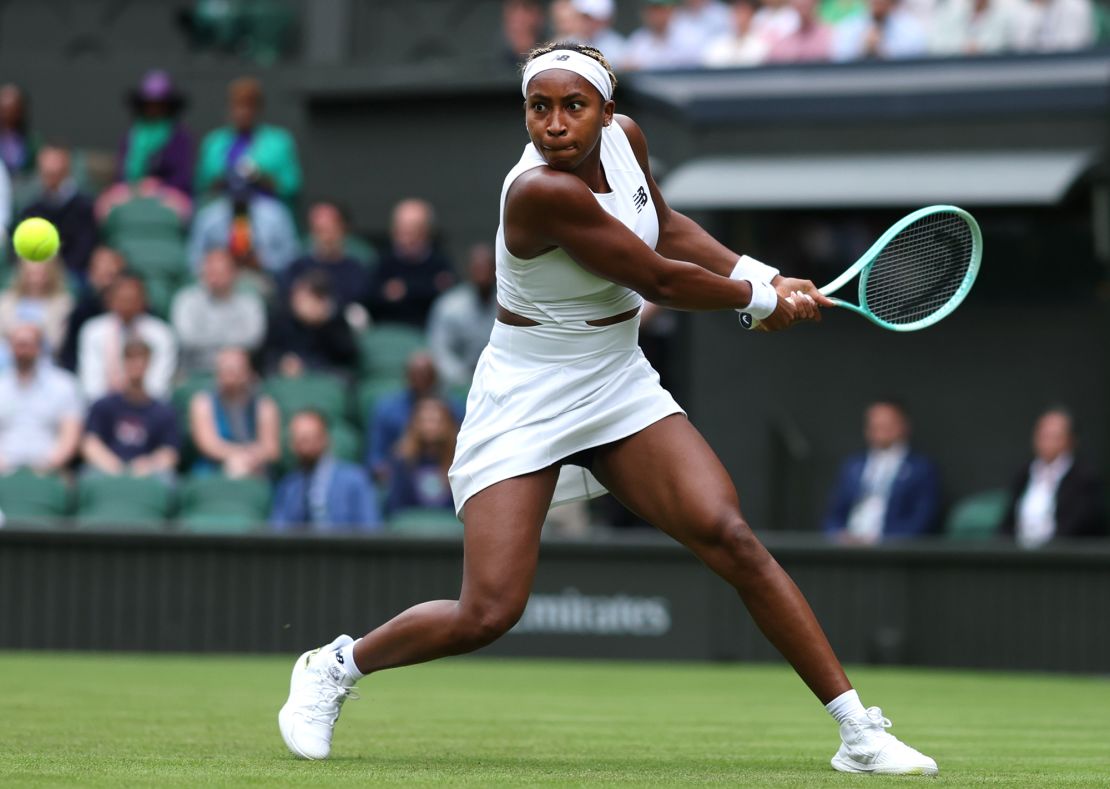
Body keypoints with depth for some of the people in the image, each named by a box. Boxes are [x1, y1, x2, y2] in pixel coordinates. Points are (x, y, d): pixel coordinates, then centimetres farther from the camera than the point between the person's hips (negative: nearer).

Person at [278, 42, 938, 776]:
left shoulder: (625, 136, -4)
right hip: (526, 405, -6)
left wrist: (765, 276, 5)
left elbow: (666, 226, 17)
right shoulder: (541, 191, -26)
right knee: (488, 614, -13)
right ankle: (335, 666, 16)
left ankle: (858, 731, -7)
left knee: (730, 536, -11)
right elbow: (657, 281, -20)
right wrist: (760, 299, -4)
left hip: (622, 389, 6)